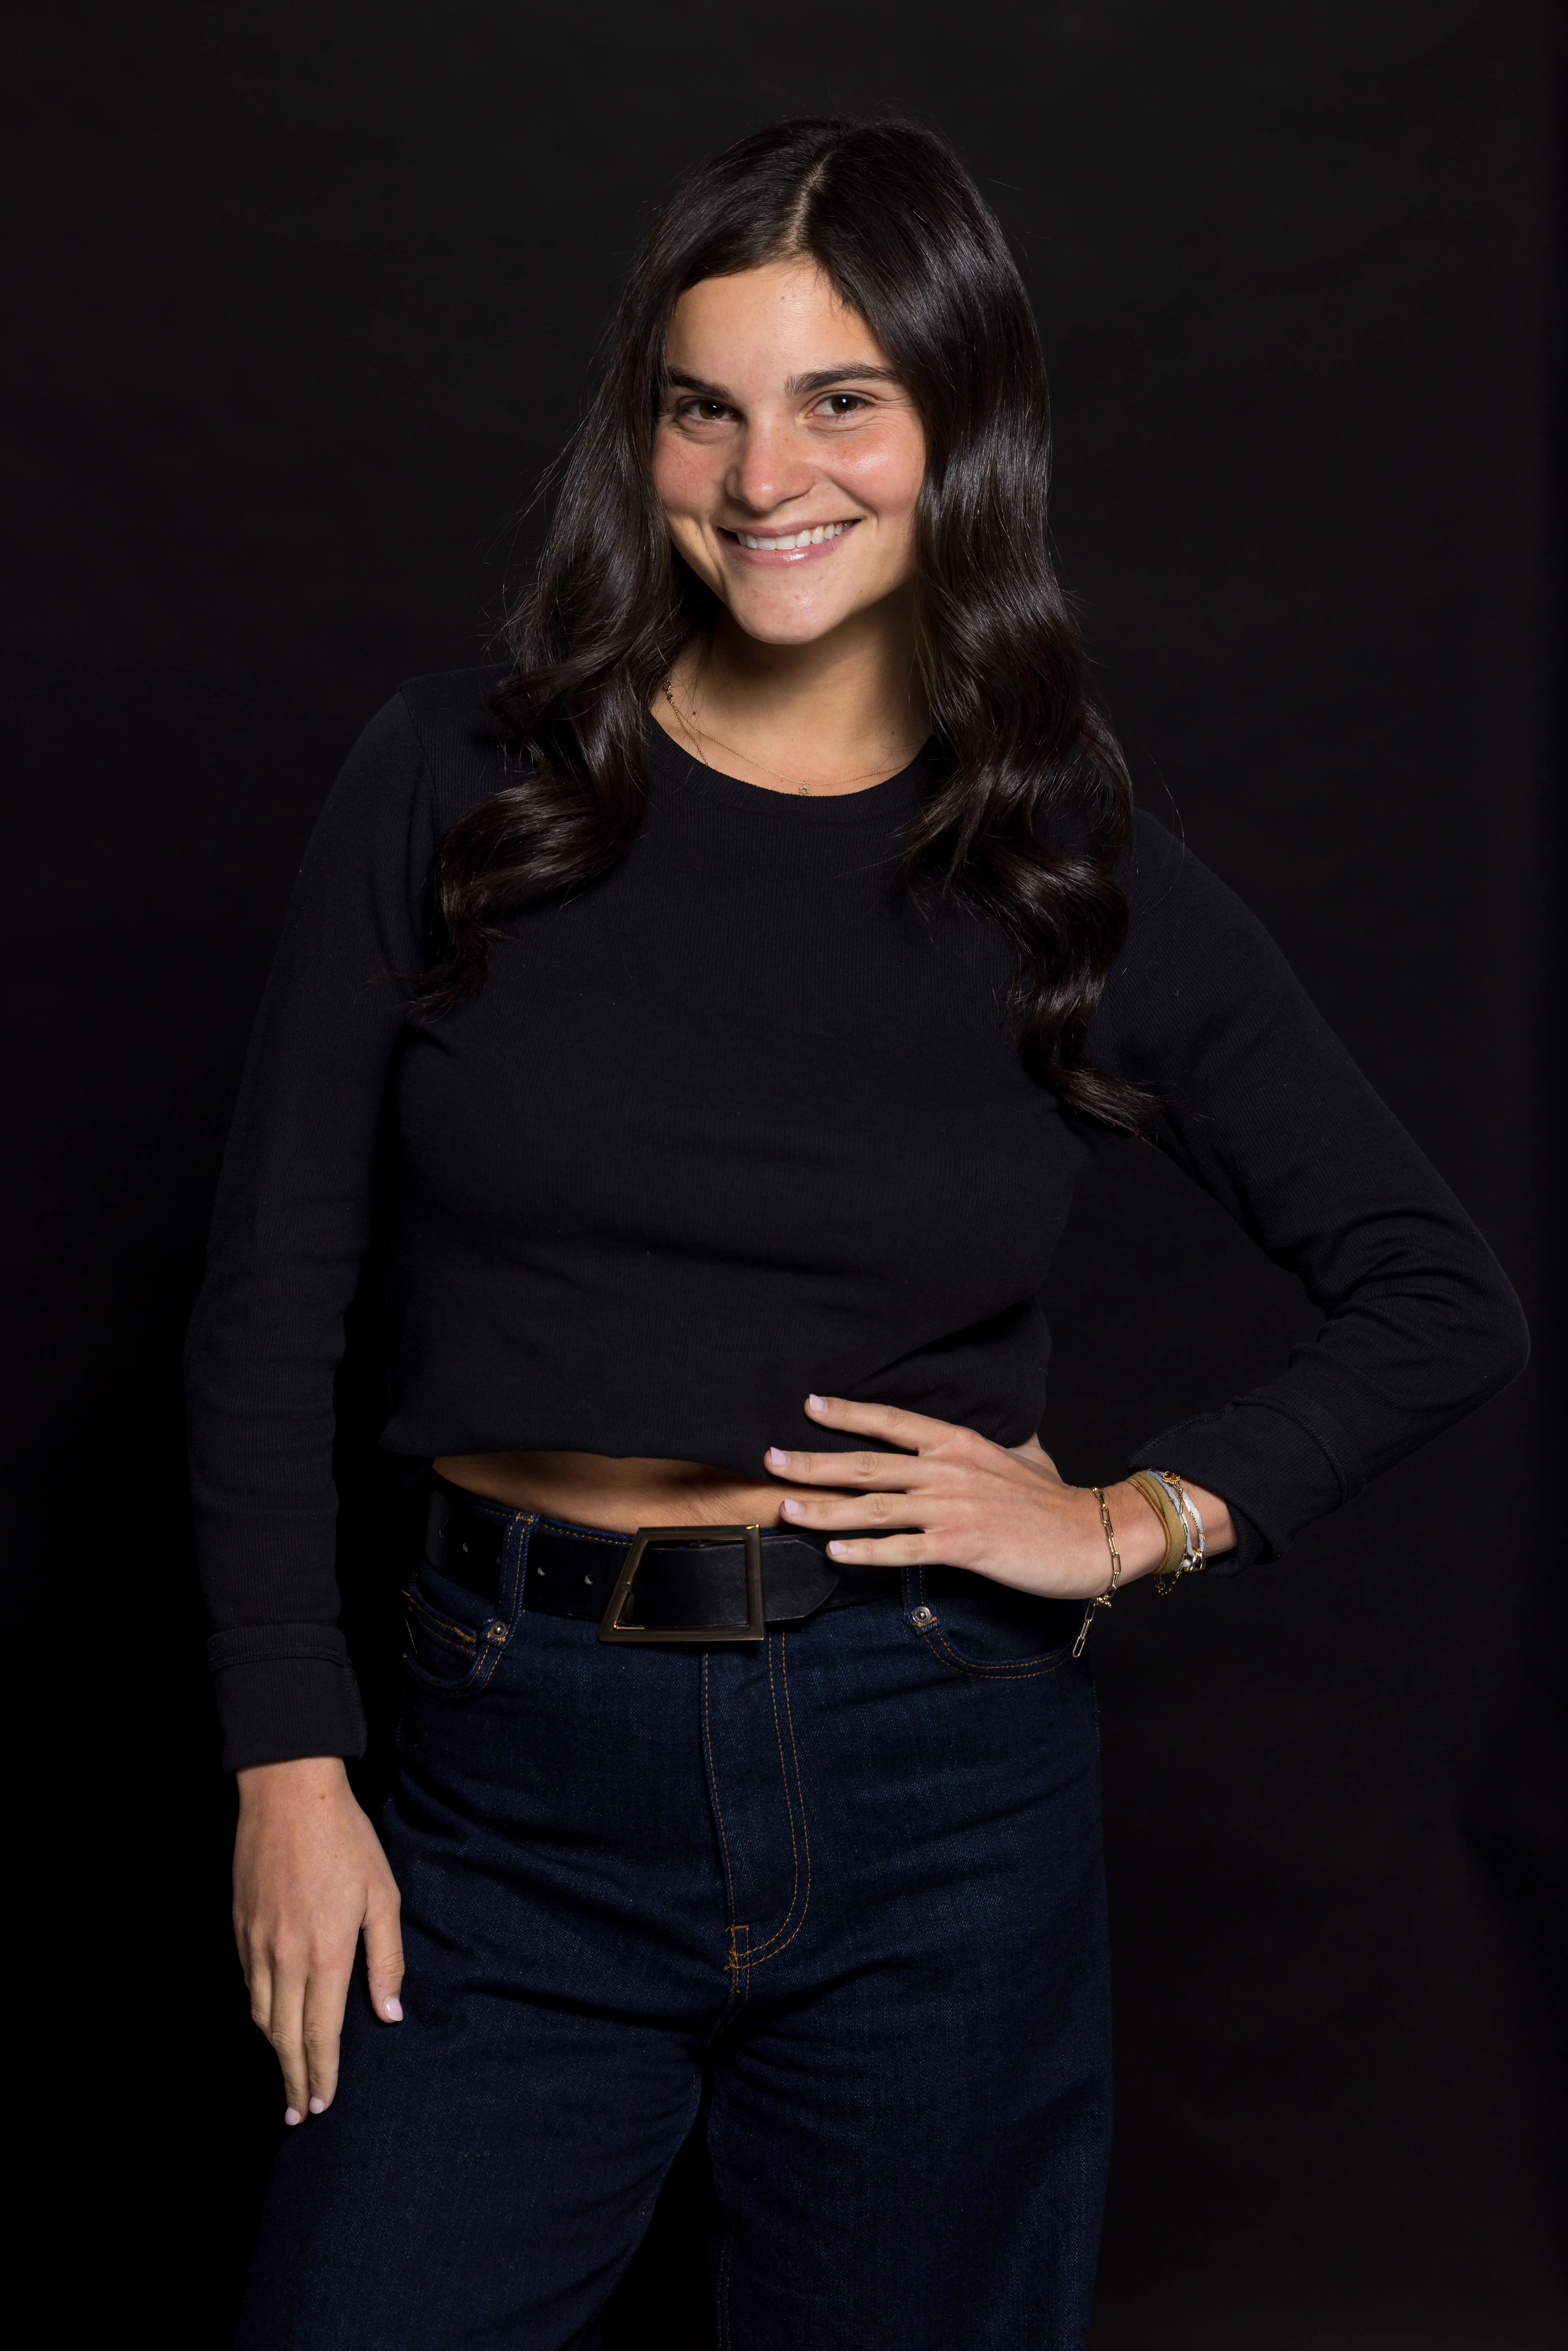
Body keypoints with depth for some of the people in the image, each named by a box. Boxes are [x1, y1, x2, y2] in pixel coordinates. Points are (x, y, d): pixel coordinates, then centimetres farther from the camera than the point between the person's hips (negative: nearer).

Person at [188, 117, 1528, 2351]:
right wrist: (292, 1767, -4)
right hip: (525, 1780, 0)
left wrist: (1142, 1520, -6)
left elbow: (1448, 1302, 7)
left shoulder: (1079, 877, 1)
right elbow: (270, 1303, 0)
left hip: (936, 1786, 1)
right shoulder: (457, 783, -1)